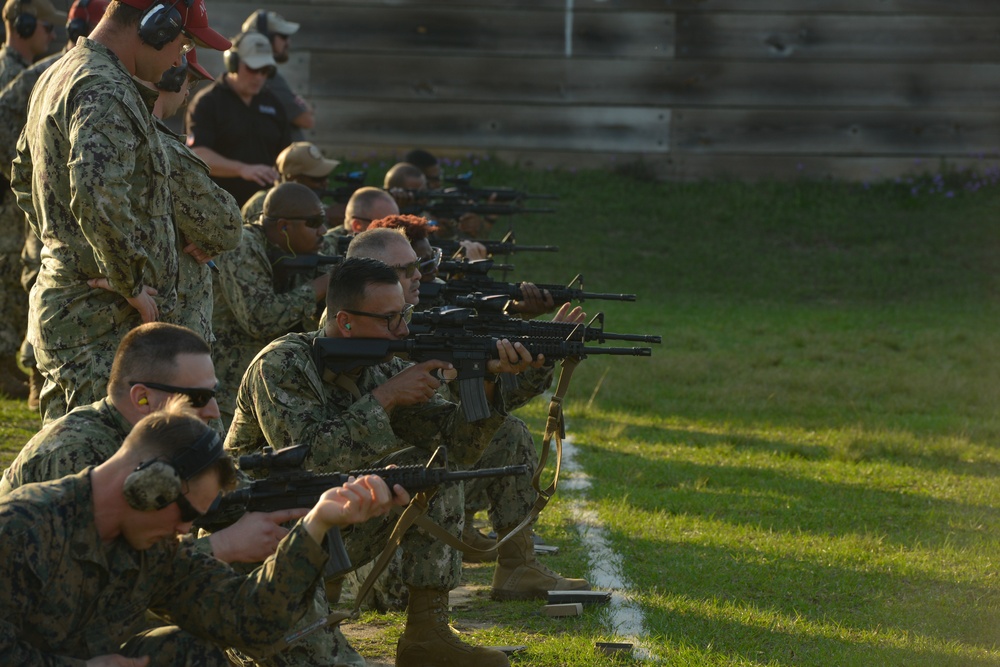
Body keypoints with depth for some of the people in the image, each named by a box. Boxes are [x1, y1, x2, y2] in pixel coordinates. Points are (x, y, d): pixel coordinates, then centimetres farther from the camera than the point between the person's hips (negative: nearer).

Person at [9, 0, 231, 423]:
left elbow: (23, 178, 29)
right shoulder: (106, 95, -18)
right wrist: (134, 285, -21)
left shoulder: (58, 77, 16)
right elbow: (97, 198, -32)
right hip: (99, 323, -11)